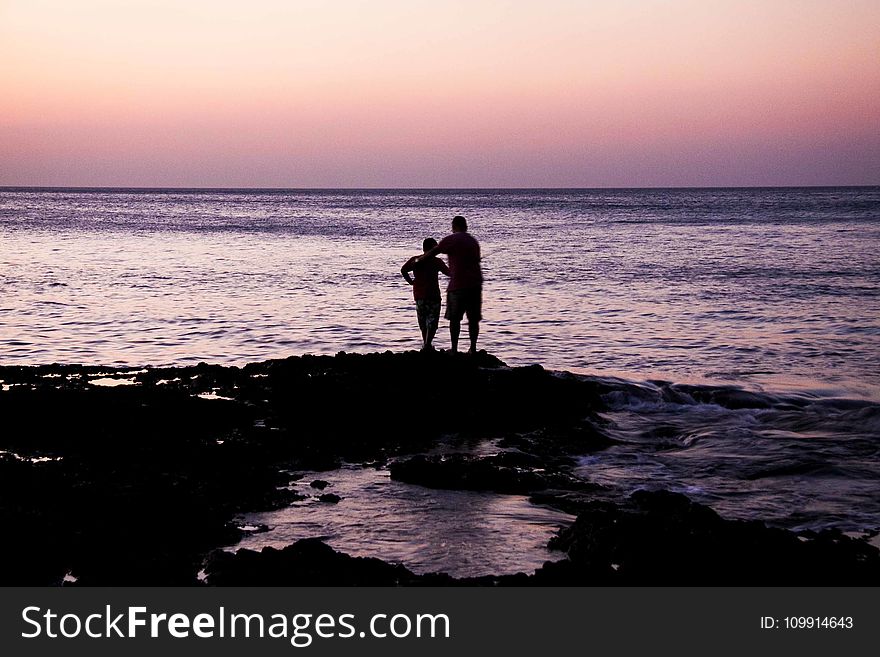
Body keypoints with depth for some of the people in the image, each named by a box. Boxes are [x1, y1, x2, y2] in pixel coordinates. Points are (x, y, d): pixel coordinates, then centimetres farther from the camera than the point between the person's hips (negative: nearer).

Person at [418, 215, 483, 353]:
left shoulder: (451, 240, -4)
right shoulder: (474, 241, 15)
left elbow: (432, 253, -2)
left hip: (458, 285, -5)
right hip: (475, 285, 5)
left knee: (454, 318, 4)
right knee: (473, 319, 7)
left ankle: (454, 349, 3)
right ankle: (473, 349, 5)